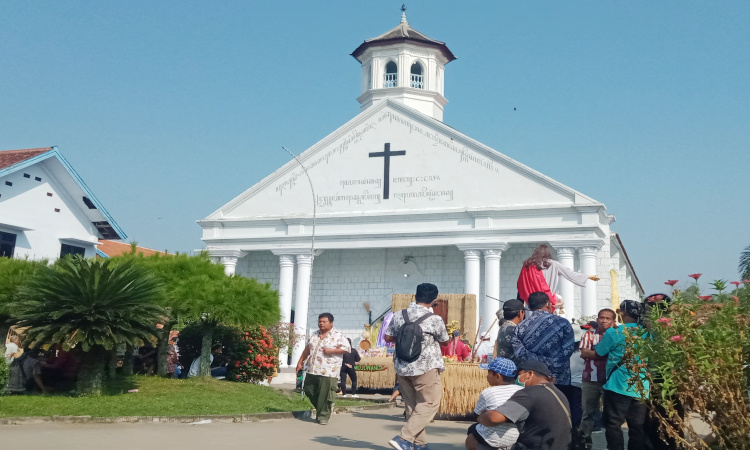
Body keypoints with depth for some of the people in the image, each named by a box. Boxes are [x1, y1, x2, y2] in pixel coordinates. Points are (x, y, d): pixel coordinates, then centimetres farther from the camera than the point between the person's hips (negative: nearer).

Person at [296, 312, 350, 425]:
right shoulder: (315, 335, 16)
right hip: (312, 369, 7)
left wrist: (331, 350, -17)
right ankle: (320, 410, 28)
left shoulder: (337, 336, -5)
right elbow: (307, 349, 23)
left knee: (325, 395, -5)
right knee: (309, 390, 9)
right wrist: (300, 362, 19)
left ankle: (323, 416, 7)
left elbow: (347, 348, -11)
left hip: (328, 372, -6)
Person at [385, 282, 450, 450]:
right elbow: (445, 342, 3)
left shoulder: (398, 316, 0)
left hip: (402, 368, 6)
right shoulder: (435, 320, -12)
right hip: (426, 368, -6)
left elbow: (388, 338, 9)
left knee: (412, 406, 16)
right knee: (428, 405, 2)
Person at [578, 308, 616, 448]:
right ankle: (584, 440, 16)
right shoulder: (589, 334, 5)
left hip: (611, 379, 0)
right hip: (590, 379, 0)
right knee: (589, 411, 7)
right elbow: (584, 353, -7)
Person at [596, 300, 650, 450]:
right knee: (637, 427, 10)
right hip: (641, 387, 5)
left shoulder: (613, 332, -9)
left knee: (614, 425, 2)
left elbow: (598, 353, 5)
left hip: (618, 386, -5)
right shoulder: (647, 333, 6)